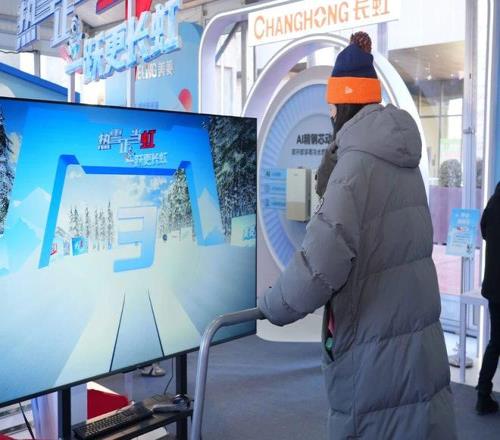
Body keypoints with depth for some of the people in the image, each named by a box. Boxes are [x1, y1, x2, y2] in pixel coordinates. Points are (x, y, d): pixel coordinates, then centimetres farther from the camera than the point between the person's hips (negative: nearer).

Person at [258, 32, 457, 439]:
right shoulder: (402, 161, 9)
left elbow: (325, 258, -23)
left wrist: (271, 306, -8)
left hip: (376, 359, -7)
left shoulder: (356, 163, -15)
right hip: (420, 348, 7)